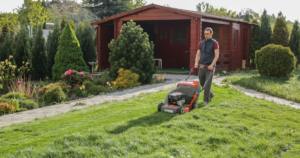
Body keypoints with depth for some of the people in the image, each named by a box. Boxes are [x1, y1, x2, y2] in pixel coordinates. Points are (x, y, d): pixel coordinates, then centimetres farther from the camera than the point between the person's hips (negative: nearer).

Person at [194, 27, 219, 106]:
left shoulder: (214, 43, -4)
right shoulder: (201, 43, 10)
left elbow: (217, 55, -11)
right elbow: (198, 54, 6)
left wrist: (212, 65, -21)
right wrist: (196, 63, -12)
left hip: (210, 67, -5)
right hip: (202, 66, 5)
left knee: (208, 83, -9)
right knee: (202, 82, 10)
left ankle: (206, 100, -1)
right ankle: (210, 94, 32)